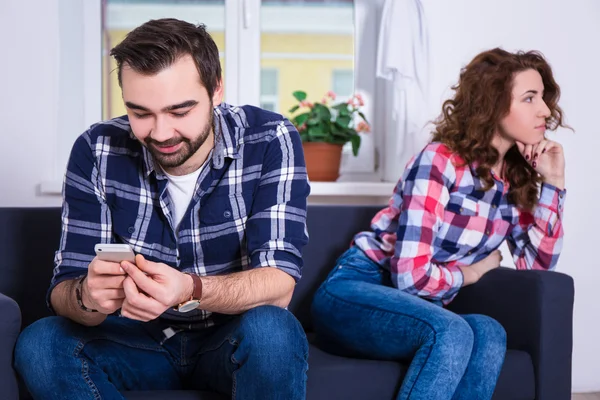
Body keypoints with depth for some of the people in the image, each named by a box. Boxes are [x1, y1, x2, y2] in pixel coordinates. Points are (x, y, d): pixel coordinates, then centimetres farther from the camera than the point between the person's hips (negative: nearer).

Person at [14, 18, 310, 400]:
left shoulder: (270, 142, -17)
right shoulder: (98, 151, -12)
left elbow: (279, 283, -24)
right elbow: (66, 289, -13)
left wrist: (191, 291, -44)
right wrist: (88, 297, -38)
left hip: (233, 338, -2)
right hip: (141, 339, 3)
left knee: (272, 331, -35)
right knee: (39, 345, -24)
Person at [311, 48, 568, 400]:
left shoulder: (516, 178, 6)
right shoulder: (440, 160, -17)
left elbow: (537, 267, 1)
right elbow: (411, 275, -22)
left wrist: (553, 182, -3)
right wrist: (469, 272, -3)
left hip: (417, 306, 6)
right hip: (356, 292, -6)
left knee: (488, 334, -28)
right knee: (452, 333, -35)